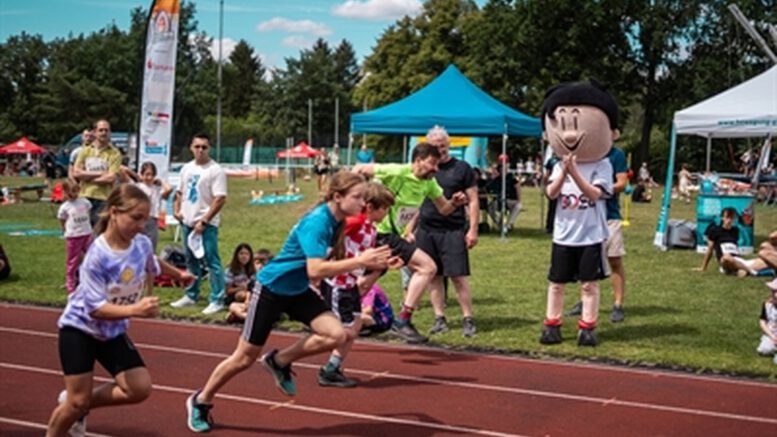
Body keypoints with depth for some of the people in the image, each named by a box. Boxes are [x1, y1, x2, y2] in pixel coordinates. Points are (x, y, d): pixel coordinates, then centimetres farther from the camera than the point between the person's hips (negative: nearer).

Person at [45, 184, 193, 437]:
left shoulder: (142, 244, -11)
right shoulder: (97, 256, -30)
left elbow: (153, 264, 15)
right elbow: (96, 308, -30)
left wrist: (178, 274, 32)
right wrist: (135, 309, -44)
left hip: (113, 331, 6)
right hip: (78, 329, -6)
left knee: (140, 389, -5)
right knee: (77, 401, -4)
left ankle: (81, 405, 17)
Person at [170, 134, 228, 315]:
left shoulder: (215, 170, -11)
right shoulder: (186, 168, 12)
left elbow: (220, 199, -16)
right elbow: (180, 192, 23)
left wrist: (204, 221, -18)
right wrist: (177, 210, 6)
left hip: (206, 224, -7)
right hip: (188, 222, 7)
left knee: (212, 262, -6)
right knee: (191, 260, 16)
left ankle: (217, 300, -2)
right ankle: (191, 296, 27)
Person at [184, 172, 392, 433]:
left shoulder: (338, 222, -4)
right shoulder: (317, 222, -29)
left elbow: (333, 262, 5)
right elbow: (315, 270, -37)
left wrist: (369, 262, -10)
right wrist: (359, 261, -37)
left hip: (298, 291, 7)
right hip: (272, 287, -7)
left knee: (336, 335, -12)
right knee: (245, 358, 3)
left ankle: (279, 361, 11)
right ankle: (200, 401, 27)